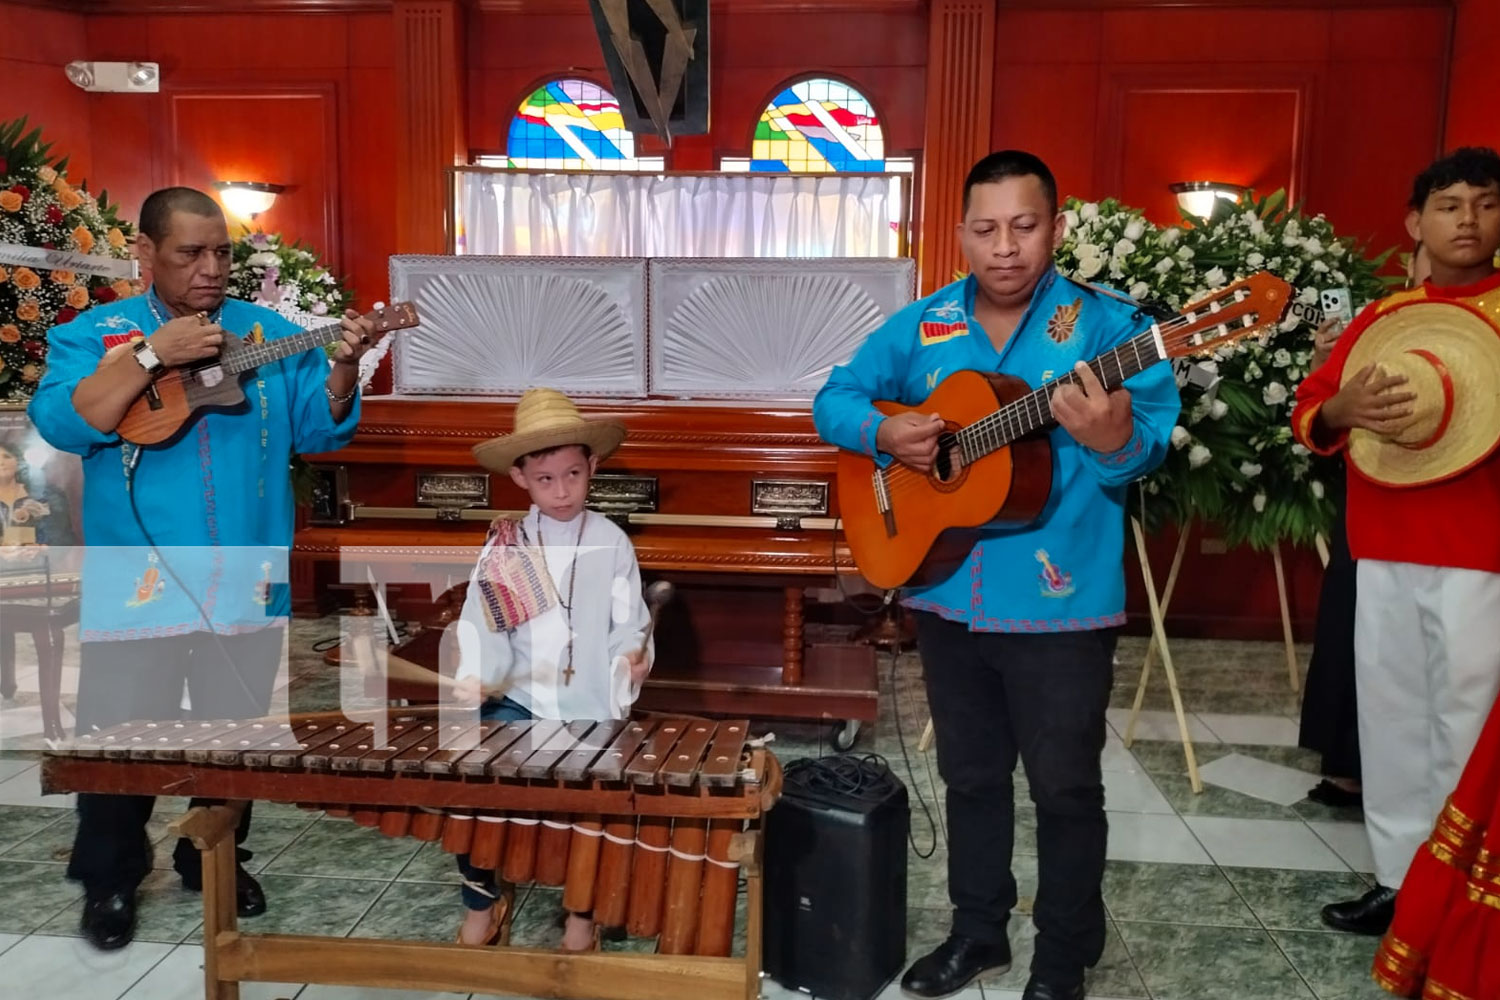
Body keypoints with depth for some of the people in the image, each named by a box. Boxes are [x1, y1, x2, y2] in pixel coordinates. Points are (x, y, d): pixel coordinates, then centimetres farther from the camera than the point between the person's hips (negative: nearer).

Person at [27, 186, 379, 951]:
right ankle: (109, 880, 30)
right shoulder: (92, 334, 1)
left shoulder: (272, 334, 5)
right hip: (136, 581, -2)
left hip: (246, 581, 2)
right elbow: (60, 425, -14)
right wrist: (154, 354, -21)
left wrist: (344, 368, -19)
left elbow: (320, 429, -1)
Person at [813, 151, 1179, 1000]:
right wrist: (883, 431, -15)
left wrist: (1112, 437, -41)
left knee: (1066, 786, 9)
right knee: (970, 773, 19)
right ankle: (979, 930, 38)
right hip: (947, 597, 4)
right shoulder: (922, 325, 4)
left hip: (1061, 606, -4)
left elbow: (1151, 439, -18)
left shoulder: (1105, 323, -9)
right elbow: (834, 398, 6)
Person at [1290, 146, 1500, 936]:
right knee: (1390, 716, 9)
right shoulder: (1381, 317, 11)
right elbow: (1308, 415, 10)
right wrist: (1341, 410, -13)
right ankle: (1399, 878, 21)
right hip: (1384, 551, 4)